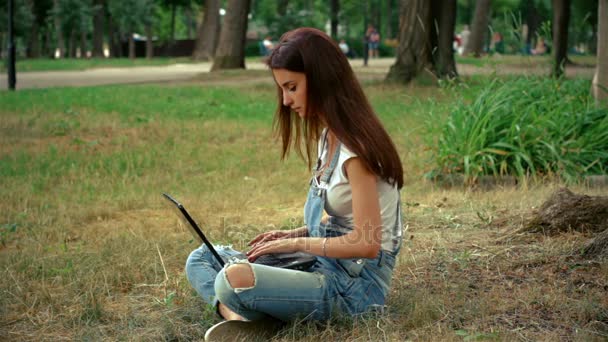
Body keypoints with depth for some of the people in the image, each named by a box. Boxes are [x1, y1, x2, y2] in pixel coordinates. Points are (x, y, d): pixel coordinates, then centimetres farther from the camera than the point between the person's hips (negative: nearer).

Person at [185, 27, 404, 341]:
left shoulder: (355, 148, -19)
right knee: (202, 259, 6)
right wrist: (293, 234, 3)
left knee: (234, 279, -34)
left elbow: (366, 243, -21)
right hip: (325, 264, 10)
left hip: (356, 285, -10)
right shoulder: (329, 136, 10)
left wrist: (296, 243, -13)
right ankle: (238, 315, -21)